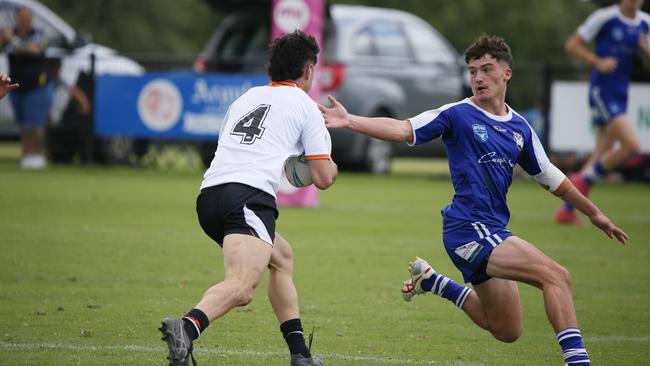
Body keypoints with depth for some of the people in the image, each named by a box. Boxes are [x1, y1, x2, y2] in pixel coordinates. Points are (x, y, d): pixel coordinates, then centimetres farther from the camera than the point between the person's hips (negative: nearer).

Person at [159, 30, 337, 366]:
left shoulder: (245, 98, 28)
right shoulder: (305, 106, 11)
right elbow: (323, 178, 9)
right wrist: (331, 167, 32)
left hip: (209, 196, 8)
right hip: (250, 196, -7)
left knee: (282, 257, 30)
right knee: (241, 288, -24)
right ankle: (186, 329, -53)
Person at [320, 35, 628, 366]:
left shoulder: (519, 128, 13)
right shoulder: (457, 115, -4)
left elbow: (550, 178, 24)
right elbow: (403, 130, -14)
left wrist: (594, 214, 29)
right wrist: (350, 121, -28)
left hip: (493, 232, 8)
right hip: (469, 228, -8)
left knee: (506, 331, 17)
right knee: (556, 276, -23)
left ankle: (432, 282, 31)